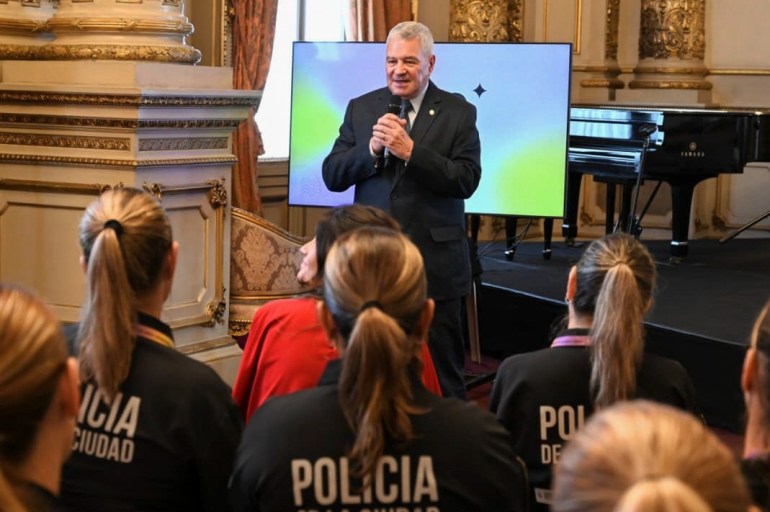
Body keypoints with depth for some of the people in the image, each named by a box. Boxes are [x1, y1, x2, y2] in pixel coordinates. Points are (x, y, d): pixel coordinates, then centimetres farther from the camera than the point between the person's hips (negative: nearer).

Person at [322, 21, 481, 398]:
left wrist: (410, 150, -20)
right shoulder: (361, 108, 8)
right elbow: (332, 176, 2)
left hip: (435, 264, -2)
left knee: (440, 370, 5)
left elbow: (467, 180, -11)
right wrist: (371, 149, -15)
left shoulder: (458, 112, 0)